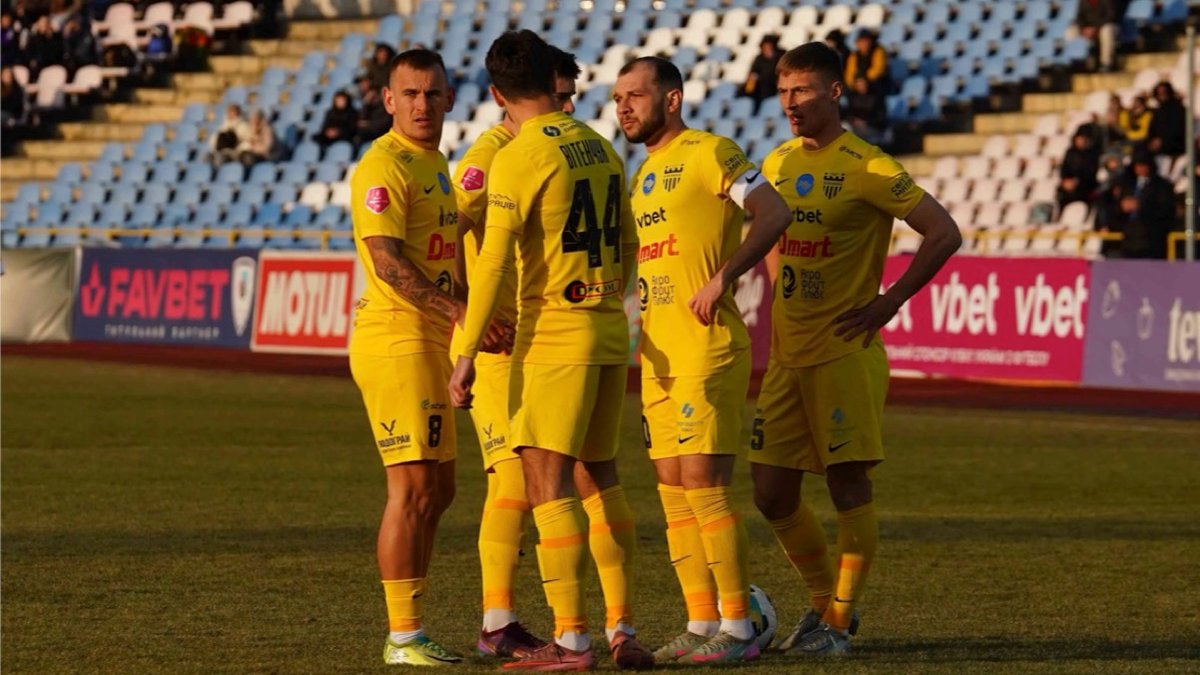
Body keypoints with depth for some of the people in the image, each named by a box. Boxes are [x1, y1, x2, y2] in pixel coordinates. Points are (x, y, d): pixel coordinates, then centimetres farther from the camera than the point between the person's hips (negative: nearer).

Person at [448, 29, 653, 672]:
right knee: (600, 478, 15)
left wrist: (467, 353, -12)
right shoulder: (599, 147, 11)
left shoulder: (518, 159, -12)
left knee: (547, 480, -5)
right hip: (610, 331, 8)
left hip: (553, 336, -8)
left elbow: (493, 265, -15)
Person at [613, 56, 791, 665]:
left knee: (704, 486, -11)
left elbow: (774, 213, -16)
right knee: (674, 493, 8)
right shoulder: (645, 174, 20)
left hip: (708, 347, -9)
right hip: (659, 352, 9)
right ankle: (701, 626, 13)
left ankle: (737, 630, -7)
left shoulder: (708, 153, -7)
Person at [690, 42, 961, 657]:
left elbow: (944, 234, -10)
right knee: (772, 494, 6)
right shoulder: (777, 164, 11)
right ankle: (826, 601, 22)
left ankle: (839, 621, 4)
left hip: (845, 352, -7)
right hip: (787, 354, 7)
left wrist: (890, 302, -12)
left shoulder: (866, 167, -10)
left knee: (848, 485, -3)